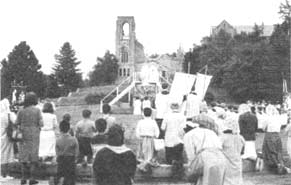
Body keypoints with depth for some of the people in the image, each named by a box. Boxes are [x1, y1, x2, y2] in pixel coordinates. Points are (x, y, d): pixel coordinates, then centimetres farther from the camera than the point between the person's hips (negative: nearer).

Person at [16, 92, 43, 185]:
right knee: (33, 157, 3)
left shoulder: (21, 111, -1)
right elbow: (41, 123, -8)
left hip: (23, 135, 2)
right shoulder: (37, 110, -7)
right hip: (34, 136, -2)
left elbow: (16, 123, 0)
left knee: (23, 157, 10)